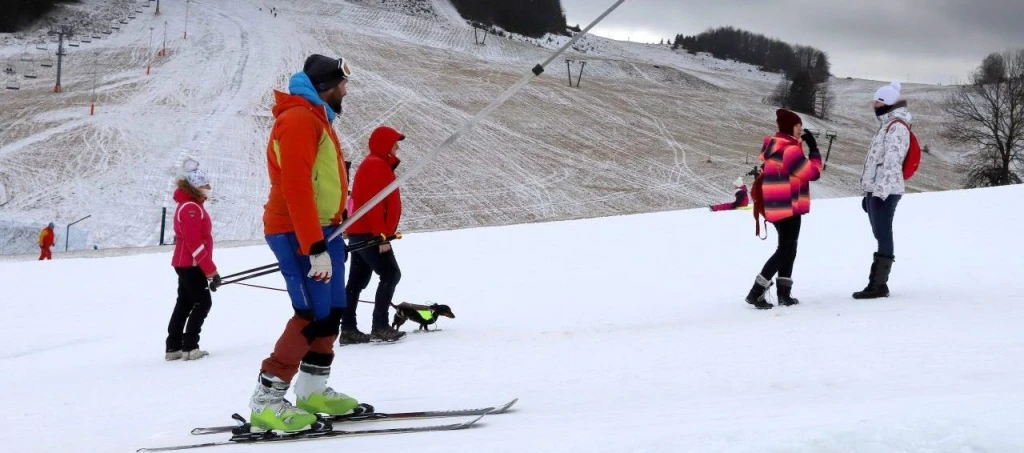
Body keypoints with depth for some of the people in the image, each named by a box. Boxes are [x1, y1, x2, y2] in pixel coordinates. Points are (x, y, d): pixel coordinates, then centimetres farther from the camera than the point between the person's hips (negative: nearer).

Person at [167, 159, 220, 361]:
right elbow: (195, 244, -23)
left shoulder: (192, 206, 15)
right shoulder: (191, 208, -19)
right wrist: (211, 270, -22)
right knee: (203, 302, -6)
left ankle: (173, 347, 15)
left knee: (185, 303, 12)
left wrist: (208, 269, 20)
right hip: (190, 264, -10)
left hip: (186, 264, 10)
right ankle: (189, 347, -7)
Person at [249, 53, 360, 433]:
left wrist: (329, 236, 21)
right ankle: (266, 400, -11)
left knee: (332, 311, 10)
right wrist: (315, 247, -28)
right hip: (298, 233, -10)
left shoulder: (316, 118, 19)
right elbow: (295, 188, -24)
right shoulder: (299, 119, -16)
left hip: (321, 229, 10)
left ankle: (313, 390, 21)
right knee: (314, 314, -14)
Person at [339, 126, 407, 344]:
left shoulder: (375, 165, 20)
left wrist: (382, 233, 17)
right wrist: (381, 236, -24)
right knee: (390, 273, -10)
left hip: (359, 233, 11)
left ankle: (348, 329, 8)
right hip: (369, 234, -11)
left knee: (357, 281, 8)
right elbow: (374, 204, -21)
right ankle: (379, 326, -13)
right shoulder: (377, 166, -13)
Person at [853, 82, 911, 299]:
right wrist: (868, 192, 20)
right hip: (876, 190, 10)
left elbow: (892, 160, -19)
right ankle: (877, 283, 10)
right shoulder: (887, 125, 22)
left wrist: (880, 190, -26)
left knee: (883, 235, -10)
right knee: (881, 236, 9)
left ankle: (879, 285, -12)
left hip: (885, 190, -10)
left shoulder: (897, 127, -9)